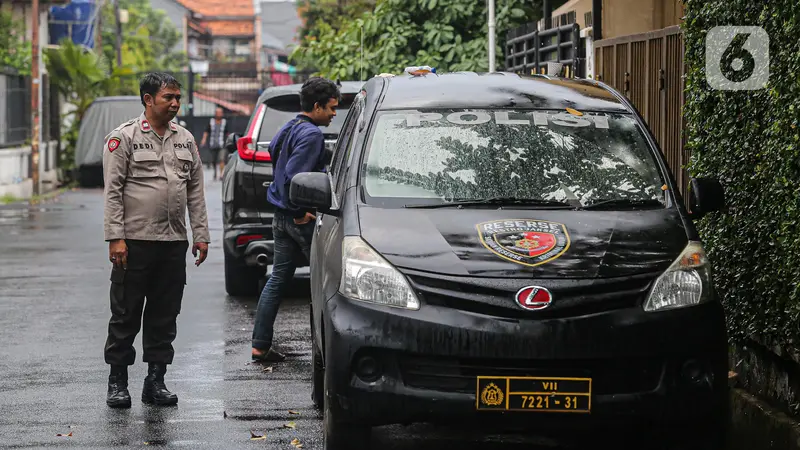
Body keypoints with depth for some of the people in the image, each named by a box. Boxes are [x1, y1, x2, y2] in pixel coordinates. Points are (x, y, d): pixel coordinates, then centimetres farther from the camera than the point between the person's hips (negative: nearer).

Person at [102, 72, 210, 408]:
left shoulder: (185, 140, 13)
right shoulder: (124, 137, -3)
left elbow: (196, 191, 15)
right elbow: (112, 191, -7)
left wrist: (201, 235, 8)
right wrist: (115, 237, -14)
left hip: (174, 242, 5)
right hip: (135, 241, -5)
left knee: (165, 317, 7)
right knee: (126, 315, 0)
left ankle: (155, 380, 14)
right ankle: (117, 382, 8)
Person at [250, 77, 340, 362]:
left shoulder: (288, 129, 14)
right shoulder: (311, 134, -17)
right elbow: (293, 176, -26)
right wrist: (300, 212, -17)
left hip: (281, 217, 9)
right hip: (302, 218, -9)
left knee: (278, 279, 10)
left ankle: (260, 345, 9)